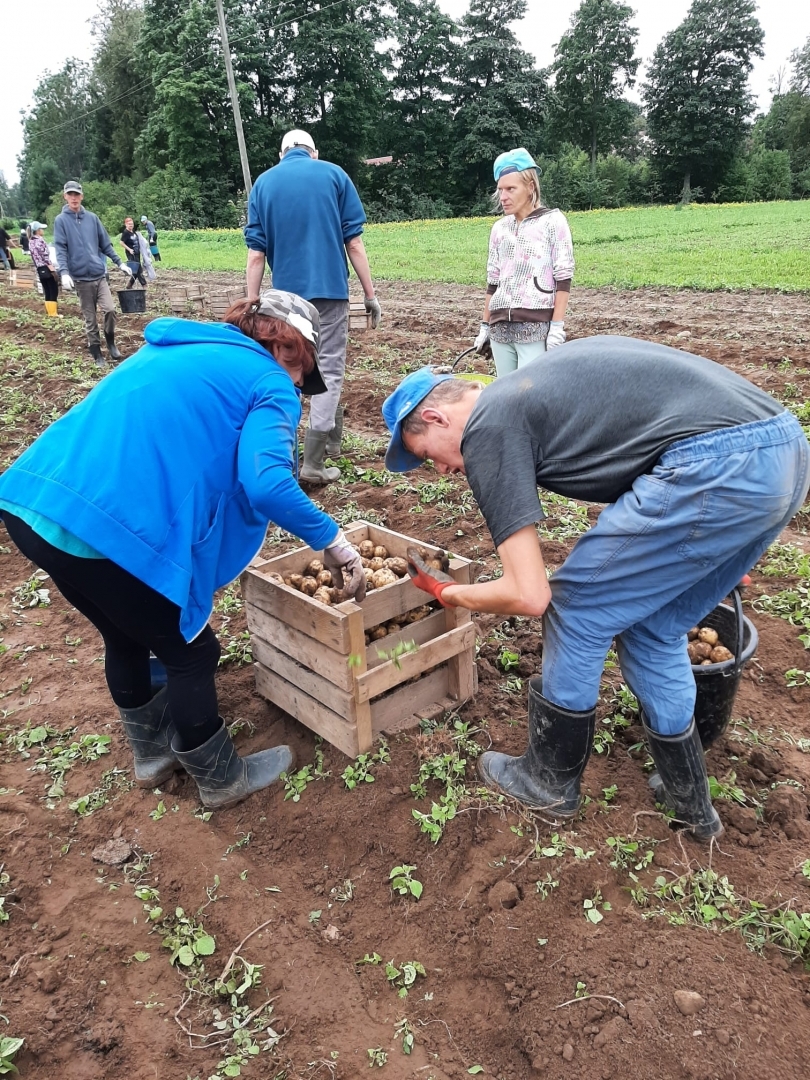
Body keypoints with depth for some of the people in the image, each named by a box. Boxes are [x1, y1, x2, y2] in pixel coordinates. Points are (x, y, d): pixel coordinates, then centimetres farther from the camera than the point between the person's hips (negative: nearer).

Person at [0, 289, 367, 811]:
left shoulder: (177, 350, 25)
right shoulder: (271, 385, 1)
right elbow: (267, 484, -16)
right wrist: (334, 542, -3)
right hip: (110, 528, -8)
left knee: (127, 635, 29)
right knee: (190, 652, 15)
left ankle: (154, 752, 50)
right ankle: (223, 778, 36)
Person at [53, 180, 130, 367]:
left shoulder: (92, 218, 9)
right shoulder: (61, 220, 0)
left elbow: (105, 244, 14)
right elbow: (60, 249, -8)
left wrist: (119, 263, 9)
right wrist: (64, 272, -22)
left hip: (100, 275, 2)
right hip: (81, 278, -2)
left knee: (110, 309, -11)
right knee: (90, 319, 3)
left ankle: (110, 342, 13)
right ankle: (96, 353, 14)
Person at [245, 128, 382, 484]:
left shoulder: (264, 182, 9)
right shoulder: (334, 174, 4)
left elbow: (256, 254, 2)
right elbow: (354, 242, -1)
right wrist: (370, 294, 4)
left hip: (286, 294, 2)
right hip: (329, 288, -2)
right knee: (328, 370, 1)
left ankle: (332, 439, 26)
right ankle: (313, 463, -4)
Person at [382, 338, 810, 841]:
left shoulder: (487, 430, -2)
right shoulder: (528, 386, 24)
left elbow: (528, 595, -6)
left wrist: (446, 593, 13)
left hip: (718, 466, -9)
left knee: (576, 613, 8)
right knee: (653, 630, 21)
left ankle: (551, 780, 28)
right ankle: (691, 803, 36)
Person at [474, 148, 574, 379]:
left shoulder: (552, 221, 0)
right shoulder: (499, 228, 14)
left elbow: (563, 278, -4)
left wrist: (557, 326, -12)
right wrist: (485, 326, 16)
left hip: (536, 327, -5)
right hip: (500, 327, 5)